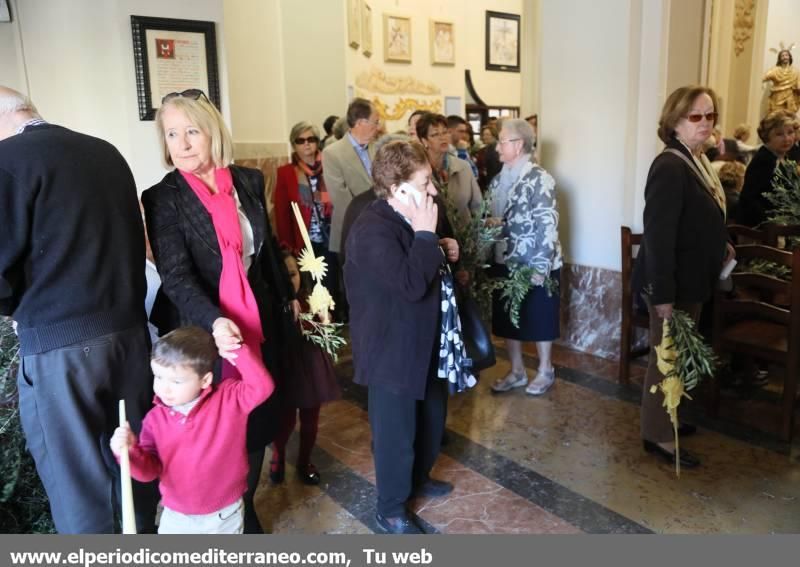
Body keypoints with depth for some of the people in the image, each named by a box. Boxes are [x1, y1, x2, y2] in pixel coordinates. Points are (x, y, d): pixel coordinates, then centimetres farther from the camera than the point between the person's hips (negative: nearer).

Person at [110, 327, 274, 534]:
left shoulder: (229, 400, -18)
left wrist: (237, 352, -38)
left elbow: (262, 387, -32)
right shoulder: (155, 419, -12)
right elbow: (149, 470, -11)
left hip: (225, 516, -1)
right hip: (177, 518, 2)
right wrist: (130, 451, -33)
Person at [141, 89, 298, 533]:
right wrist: (215, 321, -36)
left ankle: (246, 508, 35)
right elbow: (176, 276, -20)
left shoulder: (249, 181, 1)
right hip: (203, 330, -4)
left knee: (260, 417, 13)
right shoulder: (163, 198, -11)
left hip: (259, 322, 4)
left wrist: (288, 295, 18)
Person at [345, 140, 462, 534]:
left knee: (433, 414, 25)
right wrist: (425, 234, -27)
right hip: (392, 350, -10)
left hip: (422, 343, 10)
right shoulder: (373, 229, -26)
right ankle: (390, 510, 28)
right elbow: (411, 284, -34)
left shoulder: (405, 218, 5)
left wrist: (443, 251, 1)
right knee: (396, 431, 7)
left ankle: (419, 477, 49)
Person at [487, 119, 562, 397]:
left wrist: (541, 267, -21)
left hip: (534, 265, -7)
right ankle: (517, 371, 30)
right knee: (506, 318, 14)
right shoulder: (498, 179, 10)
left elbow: (548, 226, -18)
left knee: (538, 319, 8)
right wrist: (488, 223, -4)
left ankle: (545, 371, 28)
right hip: (503, 262, 7)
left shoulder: (539, 179, -14)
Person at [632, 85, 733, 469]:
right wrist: (662, 294, -28)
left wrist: (720, 246, 11)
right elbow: (658, 233, -27)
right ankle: (658, 436, 17)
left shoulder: (698, 161, 9)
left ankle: (666, 419, 36)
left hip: (691, 280, 10)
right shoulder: (670, 167, -21)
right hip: (672, 284, -9)